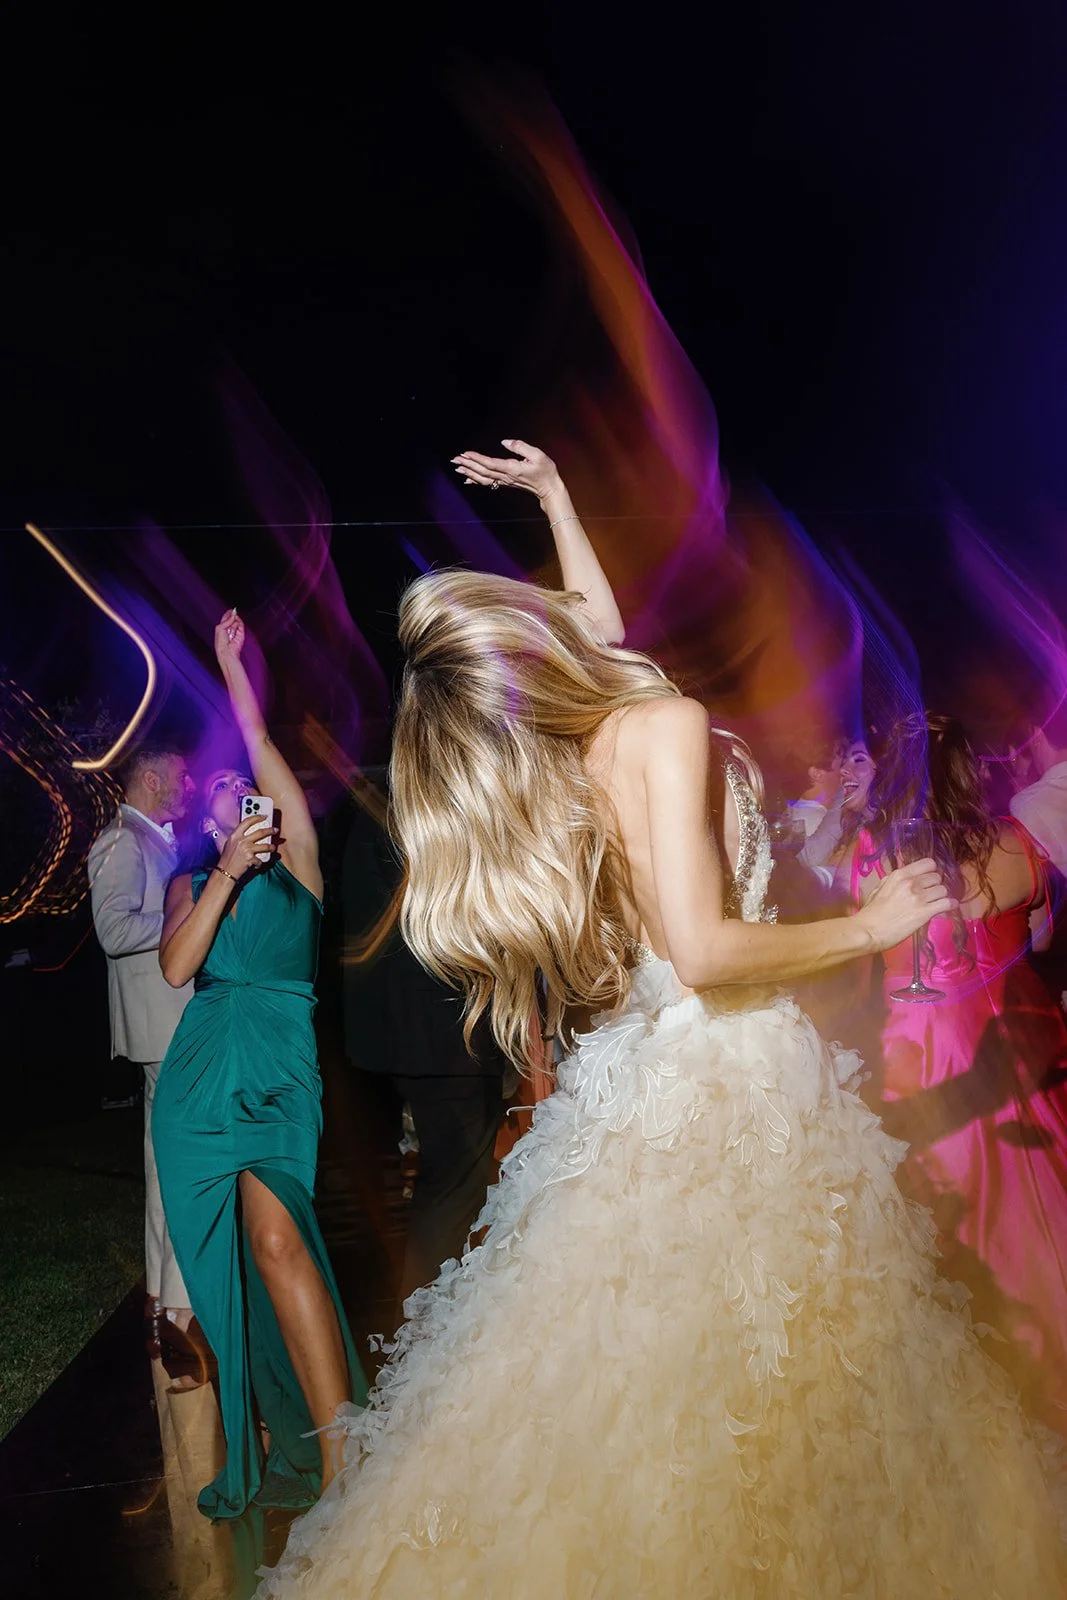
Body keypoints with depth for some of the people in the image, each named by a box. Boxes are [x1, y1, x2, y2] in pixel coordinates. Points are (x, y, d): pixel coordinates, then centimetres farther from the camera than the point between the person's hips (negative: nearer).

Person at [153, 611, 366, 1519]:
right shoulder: (189, 885, 17)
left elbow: (262, 746, 5)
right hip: (200, 1083, 4)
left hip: (281, 1078, -4)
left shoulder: (298, 861, 9)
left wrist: (232, 661, 10)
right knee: (227, 1270, 6)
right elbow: (176, 967, -2)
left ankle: (340, 1456, -22)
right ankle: (286, 1459, 19)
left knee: (274, 1237, -24)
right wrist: (227, 874, -9)